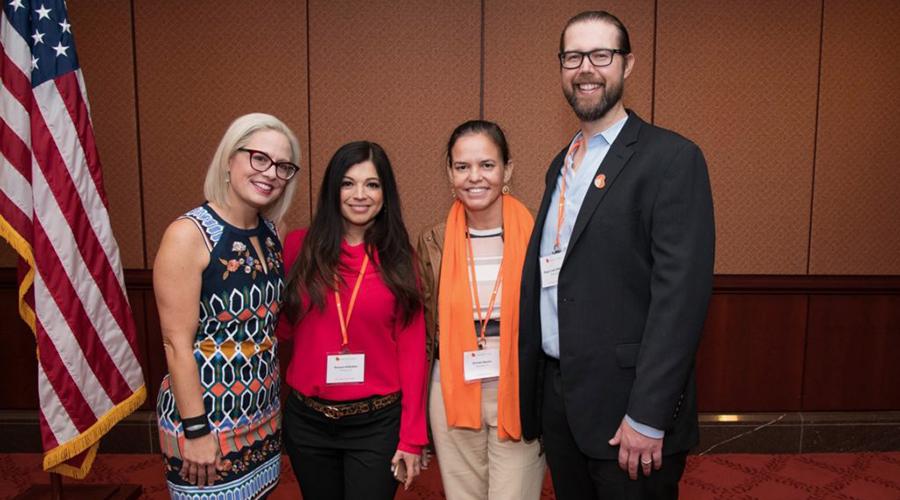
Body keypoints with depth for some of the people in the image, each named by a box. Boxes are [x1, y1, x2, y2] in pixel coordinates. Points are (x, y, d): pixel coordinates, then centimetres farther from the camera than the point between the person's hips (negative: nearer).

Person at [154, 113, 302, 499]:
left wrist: (275, 402, 10)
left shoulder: (270, 233, 4)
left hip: (263, 417, 6)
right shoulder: (189, 234, -16)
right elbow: (177, 343, -17)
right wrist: (196, 431, -16)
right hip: (206, 421, -6)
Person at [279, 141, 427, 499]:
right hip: (307, 421, 2)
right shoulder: (300, 246, -2)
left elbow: (412, 349, -3)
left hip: (377, 424, -1)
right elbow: (283, 328, 7)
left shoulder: (397, 257, -3)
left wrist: (412, 437, -4)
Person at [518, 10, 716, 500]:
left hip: (625, 404, -6)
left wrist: (647, 417, -20)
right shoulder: (561, 164, 12)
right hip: (554, 395, 7)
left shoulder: (671, 157, -11)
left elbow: (680, 294, -18)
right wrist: (533, 388, 11)